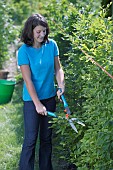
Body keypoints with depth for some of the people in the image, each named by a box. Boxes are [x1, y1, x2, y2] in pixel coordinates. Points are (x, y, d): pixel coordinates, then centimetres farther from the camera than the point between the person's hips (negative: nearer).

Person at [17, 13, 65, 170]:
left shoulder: (51, 45, -4)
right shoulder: (24, 51, -15)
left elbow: (58, 69, 5)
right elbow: (28, 80, -16)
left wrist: (61, 86, -13)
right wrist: (38, 104, -18)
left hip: (50, 97, 5)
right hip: (32, 100, -4)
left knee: (47, 137, 15)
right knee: (31, 139, -3)